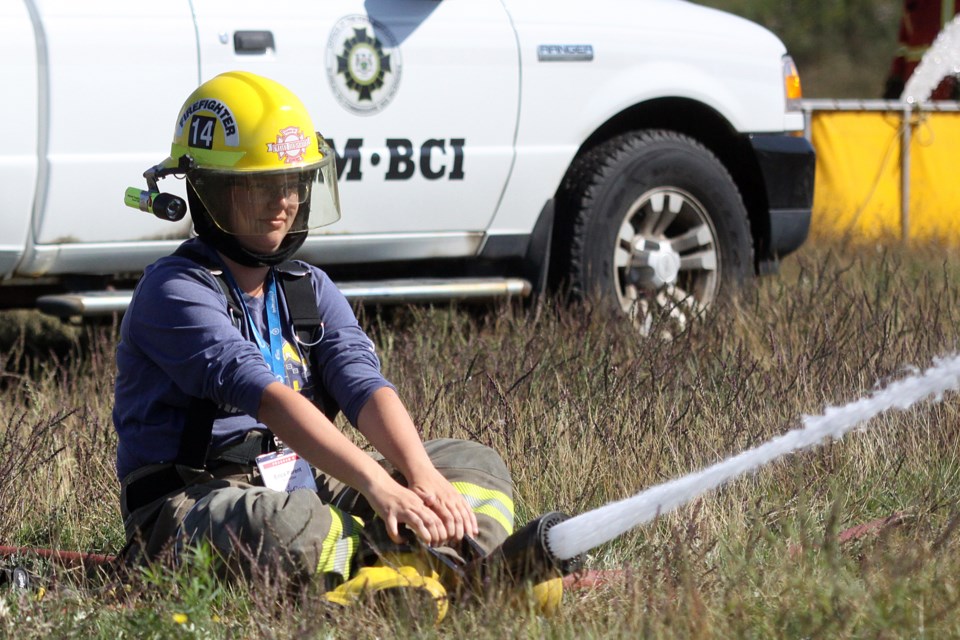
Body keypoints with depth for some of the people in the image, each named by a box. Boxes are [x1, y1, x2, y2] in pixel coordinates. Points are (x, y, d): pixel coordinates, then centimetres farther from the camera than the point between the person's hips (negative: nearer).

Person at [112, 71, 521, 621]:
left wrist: (425, 480, -25)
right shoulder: (176, 291, -11)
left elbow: (365, 386, -5)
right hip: (192, 508, -8)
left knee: (474, 462, 0)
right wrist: (377, 485, -37)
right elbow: (267, 398, -26)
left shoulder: (310, 290, 13)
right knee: (282, 528, -42)